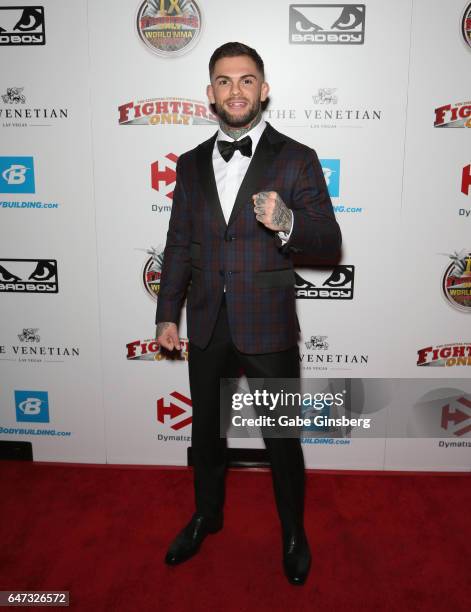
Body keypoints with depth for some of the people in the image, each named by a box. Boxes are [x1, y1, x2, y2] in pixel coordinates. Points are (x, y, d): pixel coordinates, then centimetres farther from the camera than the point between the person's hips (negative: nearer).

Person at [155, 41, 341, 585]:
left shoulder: (296, 160, -5)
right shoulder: (191, 163, 8)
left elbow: (329, 242, -7)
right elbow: (178, 244, 10)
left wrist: (287, 223, -28)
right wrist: (167, 313, 7)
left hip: (268, 326, -3)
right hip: (206, 325, 4)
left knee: (281, 437, 11)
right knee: (206, 430, 19)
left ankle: (293, 531, 38)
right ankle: (207, 515, 46)